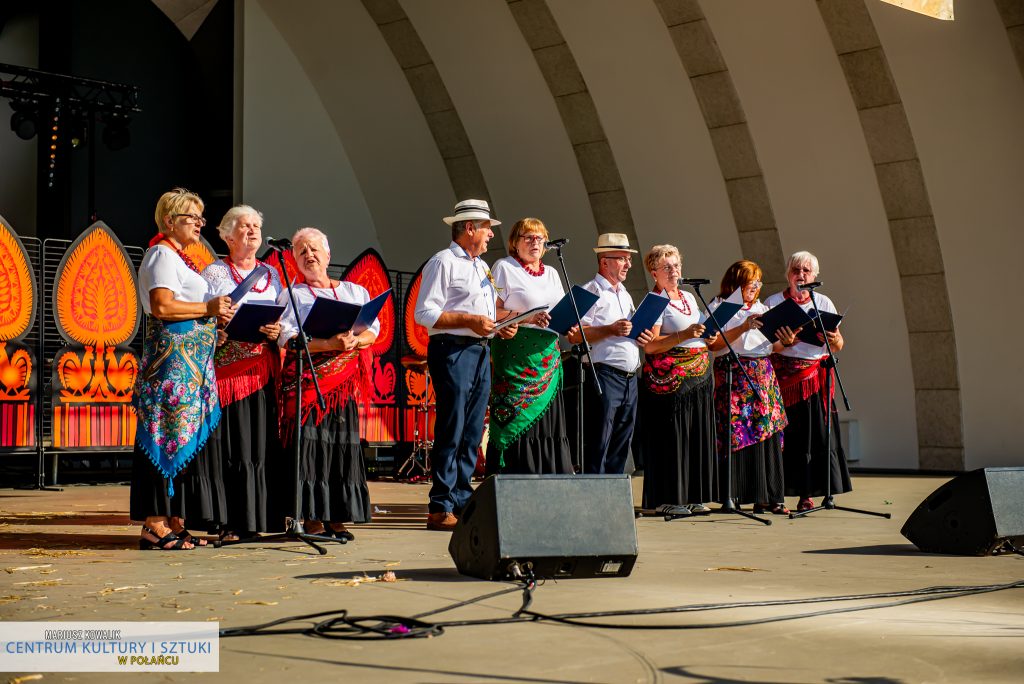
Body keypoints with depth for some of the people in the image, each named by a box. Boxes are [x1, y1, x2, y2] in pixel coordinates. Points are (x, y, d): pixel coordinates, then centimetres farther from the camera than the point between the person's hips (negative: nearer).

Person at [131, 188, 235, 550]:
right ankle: (155, 526, -10)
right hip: (173, 357, -10)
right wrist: (208, 308, -12)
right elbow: (162, 306, -19)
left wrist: (215, 314, 10)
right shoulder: (163, 255, -7)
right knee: (170, 437, -11)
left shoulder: (177, 257, 24)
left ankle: (173, 523, 10)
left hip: (188, 361, 10)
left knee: (185, 439, 8)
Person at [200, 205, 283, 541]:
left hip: (264, 370, 4)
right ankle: (231, 523, -4)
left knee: (261, 446, 0)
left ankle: (258, 518, 4)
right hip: (227, 369, -4)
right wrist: (218, 330, -19)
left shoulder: (271, 274, 18)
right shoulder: (214, 273, 5)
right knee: (231, 447, -7)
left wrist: (278, 331, -3)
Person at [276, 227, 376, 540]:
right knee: (310, 444, -9)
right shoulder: (292, 295, 10)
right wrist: (329, 344, -17)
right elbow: (287, 338, -5)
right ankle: (312, 519, -7)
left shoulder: (356, 291, 19)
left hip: (345, 379, 3)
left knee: (343, 445, -2)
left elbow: (373, 330, 9)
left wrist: (353, 341, -13)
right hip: (307, 378, -2)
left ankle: (337, 519, 2)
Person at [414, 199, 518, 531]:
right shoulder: (443, 262, -4)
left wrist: (502, 326, 7)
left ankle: (463, 503, 12)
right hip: (453, 351, -8)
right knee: (451, 432, -9)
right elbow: (424, 313, -12)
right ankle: (441, 509, -6)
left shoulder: (482, 267, 22)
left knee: (472, 434, 8)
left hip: (481, 353, 8)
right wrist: (469, 320, -17)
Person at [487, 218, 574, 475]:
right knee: (517, 418, -9)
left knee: (548, 414, 1)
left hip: (548, 355, 6)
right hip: (516, 353, -6)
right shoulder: (504, 268, 2)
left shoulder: (551, 273, 21)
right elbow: (494, 312, -7)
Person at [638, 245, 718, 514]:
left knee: (698, 436, 7)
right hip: (671, 378, -8)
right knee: (671, 438, -7)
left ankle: (692, 497, 13)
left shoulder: (689, 298, 19)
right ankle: (668, 499, -2)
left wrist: (709, 338, 8)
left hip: (700, 375, 8)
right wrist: (684, 335, -23)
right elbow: (650, 345, -16)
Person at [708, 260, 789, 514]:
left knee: (768, 433, 1)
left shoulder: (761, 309, 21)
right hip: (733, 376, -6)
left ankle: (769, 497, 4)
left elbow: (770, 345, 20)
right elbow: (714, 344, -10)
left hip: (763, 375, 6)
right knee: (737, 433, -10)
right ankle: (733, 495, -7)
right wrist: (743, 327, -16)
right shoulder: (720, 306, 2)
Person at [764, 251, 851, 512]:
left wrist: (833, 340, -18)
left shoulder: (824, 303, 11)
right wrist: (782, 343, -23)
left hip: (814, 375, 2)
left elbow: (838, 345, 5)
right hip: (782, 375, -2)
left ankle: (806, 494, 2)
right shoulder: (773, 302, 6)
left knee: (813, 433, -3)